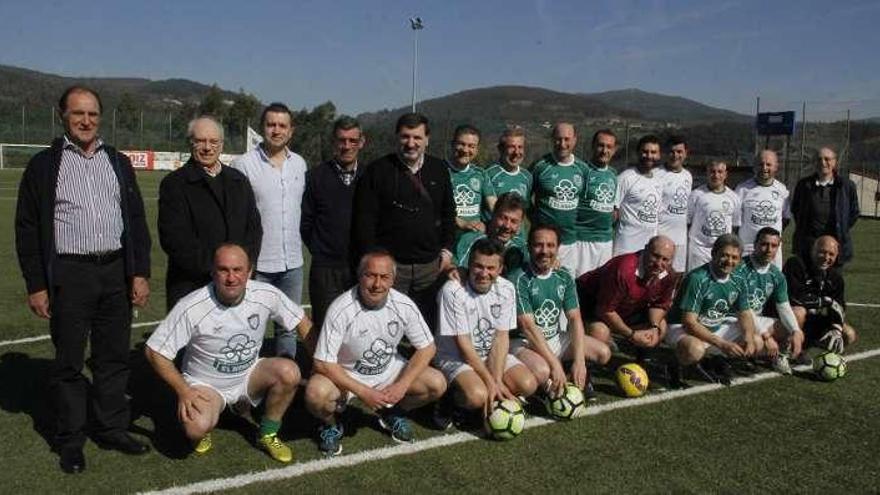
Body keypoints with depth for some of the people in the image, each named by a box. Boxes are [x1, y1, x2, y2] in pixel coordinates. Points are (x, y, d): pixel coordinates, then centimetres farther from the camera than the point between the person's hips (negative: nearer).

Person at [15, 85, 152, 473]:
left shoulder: (118, 162, 11)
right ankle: (70, 440, 18)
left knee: (114, 357, 10)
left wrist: (140, 273, 4)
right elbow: (28, 229, 0)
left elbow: (136, 221, 11)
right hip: (69, 276, -3)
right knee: (68, 362, 5)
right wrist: (36, 285, -5)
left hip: (115, 272, 3)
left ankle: (111, 428, 24)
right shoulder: (44, 165, 2)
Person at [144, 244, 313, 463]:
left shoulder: (266, 295, -17)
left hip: (249, 375, 3)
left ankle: (268, 435, 0)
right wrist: (183, 391, -20)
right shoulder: (191, 308, -25)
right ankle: (203, 430, 10)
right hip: (205, 384, -3)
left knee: (288, 371, -25)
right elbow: (154, 351, -16)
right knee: (197, 428, -32)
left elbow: (302, 323, -3)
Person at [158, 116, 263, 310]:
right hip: (190, 286, -3)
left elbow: (254, 227, 12)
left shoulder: (239, 181, 14)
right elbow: (174, 238, -9)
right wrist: (213, 269, -14)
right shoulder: (173, 184, 0)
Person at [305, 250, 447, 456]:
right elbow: (323, 363, -24)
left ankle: (393, 413, 15)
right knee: (316, 395, -34)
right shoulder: (341, 309, -26)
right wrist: (363, 392, -27)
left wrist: (402, 386, -16)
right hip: (346, 375, -3)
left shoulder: (404, 305, -15)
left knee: (437, 384, -15)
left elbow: (427, 348, -5)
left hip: (389, 370, 4)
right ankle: (331, 425, 4)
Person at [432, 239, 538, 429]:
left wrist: (496, 381, -20)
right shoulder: (452, 291, -21)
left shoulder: (506, 289, -6)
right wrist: (491, 382, -22)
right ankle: (451, 400, 0)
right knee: (477, 395, -32)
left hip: (493, 355, 5)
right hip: (454, 357, -5)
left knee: (528, 384, -17)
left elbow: (502, 338, -9)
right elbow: (463, 344, -20)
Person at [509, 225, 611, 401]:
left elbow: (575, 318, -4)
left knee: (603, 353, -5)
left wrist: (579, 361, -17)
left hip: (555, 338, 6)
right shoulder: (520, 279, -19)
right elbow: (527, 326, -24)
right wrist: (555, 364, -27)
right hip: (524, 342, -6)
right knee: (542, 371, -36)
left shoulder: (564, 277, 1)